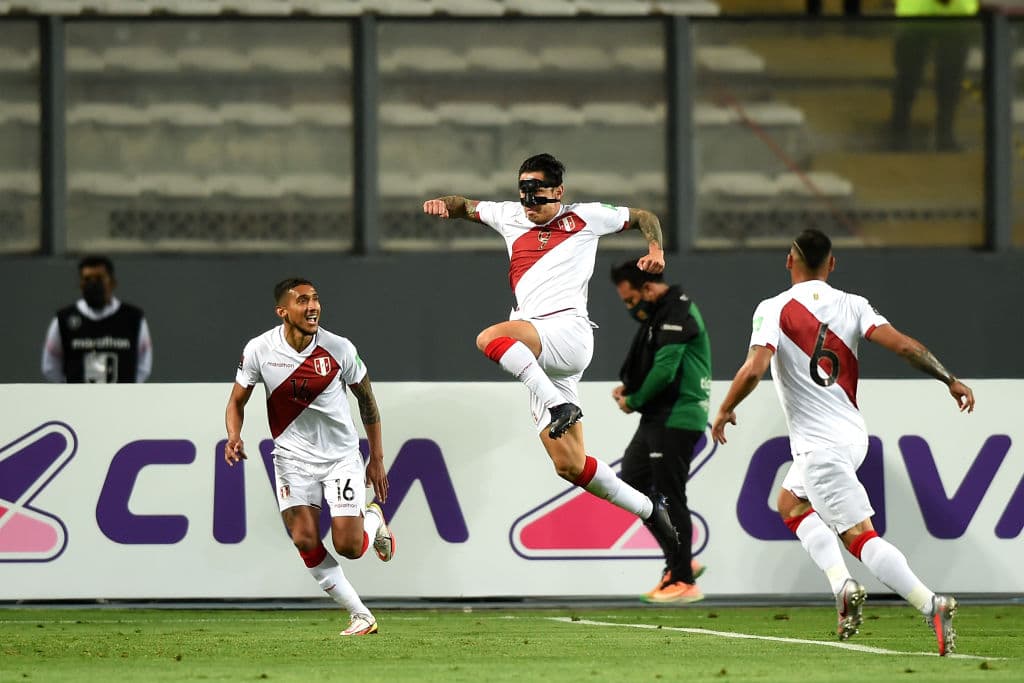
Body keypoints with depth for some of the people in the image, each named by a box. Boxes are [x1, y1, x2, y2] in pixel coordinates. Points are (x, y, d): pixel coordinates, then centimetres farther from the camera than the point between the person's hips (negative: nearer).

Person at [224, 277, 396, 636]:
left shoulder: (340, 350, -12)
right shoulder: (259, 350, -12)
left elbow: (366, 400, 2)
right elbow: (237, 401, 1)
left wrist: (377, 459, 6)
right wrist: (234, 437, -20)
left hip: (341, 455, -1)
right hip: (292, 456, 1)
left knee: (348, 546, -11)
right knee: (305, 540, -12)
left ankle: (372, 519, 27)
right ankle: (360, 616, 3)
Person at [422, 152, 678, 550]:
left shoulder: (585, 218, 10)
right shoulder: (510, 217, 21)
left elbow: (644, 217, 20)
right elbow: (466, 207, 33)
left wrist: (655, 251, 1)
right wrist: (444, 204, 10)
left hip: (570, 332, -6)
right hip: (538, 359, 6)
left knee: (489, 338, -33)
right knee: (569, 466, 0)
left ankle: (561, 406, -36)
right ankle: (649, 509, 12)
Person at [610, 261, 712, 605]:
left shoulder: (678, 314, -16)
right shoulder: (657, 313, 16)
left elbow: (665, 369, -22)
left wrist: (634, 401, -9)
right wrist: (628, 388, 8)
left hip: (677, 419, -11)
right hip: (657, 418, 11)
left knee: (669, 497, -7)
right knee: (631, 485, 11)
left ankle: (684, 582, -1)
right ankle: (681, 562, 15)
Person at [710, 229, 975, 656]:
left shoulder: (773, 310, -8)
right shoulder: (852, 305, 3)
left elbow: (754, 369, -19)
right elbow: (903, 345, -7)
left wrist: (724, 411, -3)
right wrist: (949, 380, 3)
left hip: (818, 444, -7)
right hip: (852, 433, 7)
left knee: (859, 536, -9)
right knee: (791, 502, 26)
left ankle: (931, 605, -24)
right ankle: (842, 585, 8)